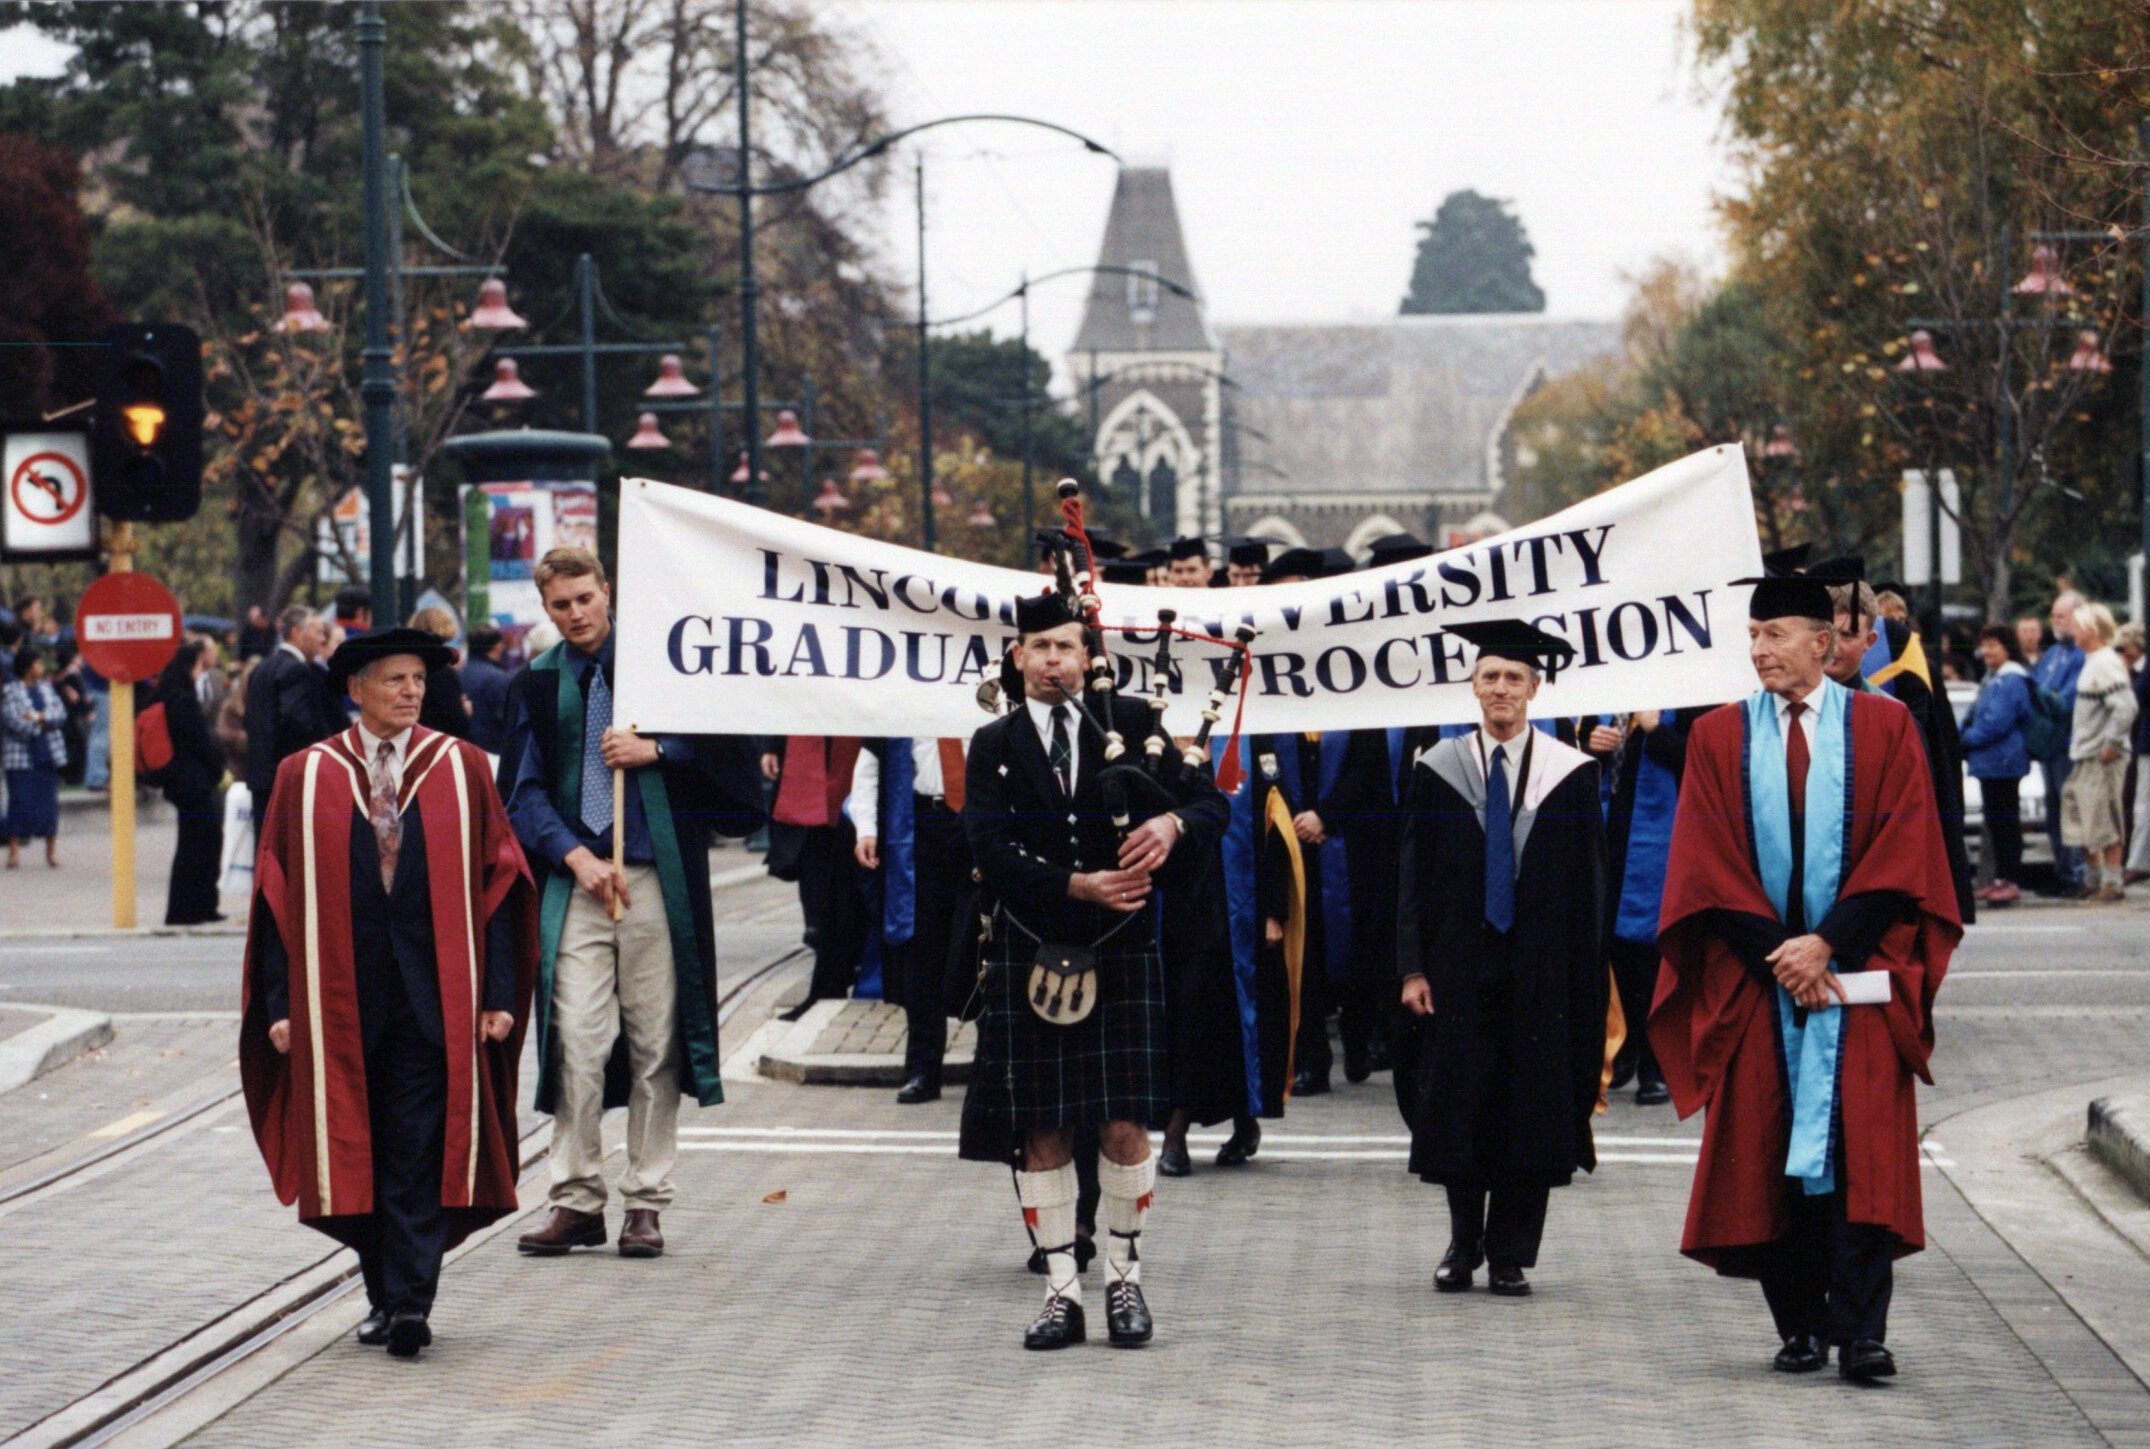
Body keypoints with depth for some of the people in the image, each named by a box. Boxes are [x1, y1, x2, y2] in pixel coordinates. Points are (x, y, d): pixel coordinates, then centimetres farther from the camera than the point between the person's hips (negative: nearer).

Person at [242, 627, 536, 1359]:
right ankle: (385, 1296, 17)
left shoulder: (461, 769, 5)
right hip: (339, 992, 1)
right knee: (357, 1152, 6)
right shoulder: (304, 778, 5)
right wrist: (280, 1003, -2)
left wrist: (499, 993, -4)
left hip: (433, 993, -1)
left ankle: (410, 1300, -11)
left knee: (421, 1152, -7)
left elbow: (497, 882, 3)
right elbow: (277, 894, 5)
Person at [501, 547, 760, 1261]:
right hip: (574, 876, 0)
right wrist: (575, 855, -8)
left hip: (658, 875, 0)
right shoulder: (536, 685, 9)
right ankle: (577, 1201, -1)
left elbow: (722, 741, 9)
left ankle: (647, 1203, 7)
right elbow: (523, 789, 6)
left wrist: (655, 749, -8)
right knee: (576, 1040, -8)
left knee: (655, 1042, 1)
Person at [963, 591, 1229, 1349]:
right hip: (1030, 958, 0)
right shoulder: (994, 746, 6)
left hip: (1121, 953, 0)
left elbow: (1209, 801, 3)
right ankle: (1062, 1290, 11)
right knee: (1043, 1133, 2)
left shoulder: (1130, 723, 6)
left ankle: (1124, 1278, 12)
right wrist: (1077, 887, -17)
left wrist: (1174, 824, -20)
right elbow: (993, 852, -5)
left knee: (1125, 1127, -4)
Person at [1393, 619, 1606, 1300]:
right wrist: (1413, 967, -4)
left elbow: (1587, 884, 2)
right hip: (1459, 966, 1)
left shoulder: (1571, 772, 2)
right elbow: (1413, 877, 4)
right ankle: (1463, 1245, 18)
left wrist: (1585, 978, -4)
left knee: (1531, 1109, 0)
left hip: (1539, 969, -1)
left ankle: (1510, 1255, 9)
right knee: (1459, 1108, 3)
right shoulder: (1437, 770, 4)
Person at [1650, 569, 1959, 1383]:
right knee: (1769, 1155, 0)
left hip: (1858, 977, -2)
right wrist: (1780, 954, -9)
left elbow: (1903, 855, -3)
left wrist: (1827, 943, -12)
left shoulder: (1884, 728, 4)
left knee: (1861, 1153, -9)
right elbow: (1707, 868, 2)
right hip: (1756, 979, 2)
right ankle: (1799, 1328, 9)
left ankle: (1860, 1335, -12)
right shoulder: (1717, 738, 7)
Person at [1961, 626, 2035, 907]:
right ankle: (2002, 878, 19)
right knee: (1995, 822, 13)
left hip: (2003, 763, -10)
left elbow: (1996, 723, -21)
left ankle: (2011, 881, -7)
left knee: (2006, 821, -8)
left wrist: (1966, 739, -11)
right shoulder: (1992, 680, 18)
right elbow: (1976, 717, 24)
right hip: (1989, 762, 10)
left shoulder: (2010, 681, -15)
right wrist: (1963, 740, 8)